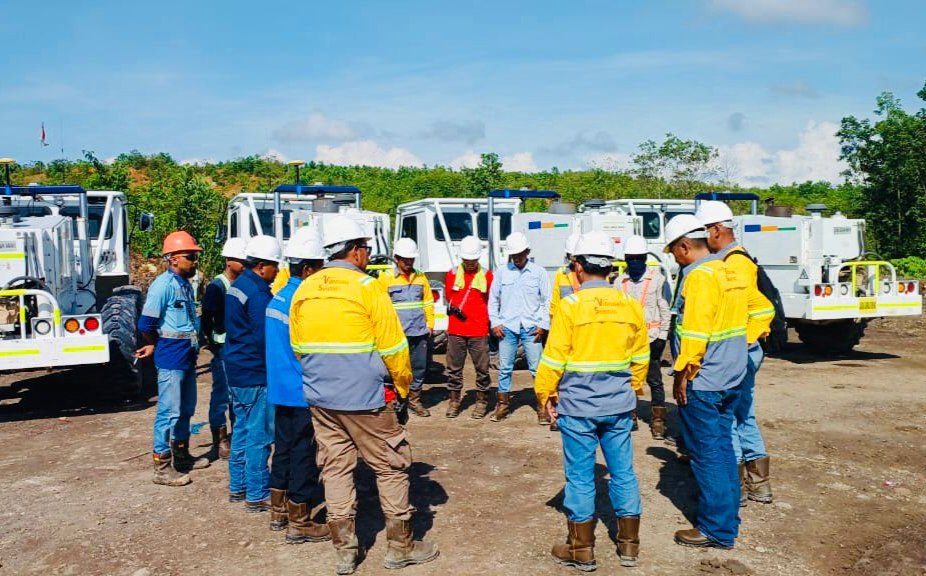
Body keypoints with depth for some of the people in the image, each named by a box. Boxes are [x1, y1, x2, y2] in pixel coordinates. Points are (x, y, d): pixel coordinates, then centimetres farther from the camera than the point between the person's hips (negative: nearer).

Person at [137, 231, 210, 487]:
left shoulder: (186, 284, 11)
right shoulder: (163, 284, -15)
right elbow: (146, 324, -14)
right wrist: (154, 347, 1)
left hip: (188, 357, 9)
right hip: (170, 358, -9)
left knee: (186, 408, 19)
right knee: (169, 411, -4)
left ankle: (182, 455, 34)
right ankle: (162, 467, 4)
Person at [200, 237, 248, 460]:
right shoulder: (216, 286, -8)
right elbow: (206, 318, -9)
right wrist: (211, 343, -9)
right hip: (223, 349, -6)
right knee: (221, 395, -1)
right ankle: (220, 442, 8)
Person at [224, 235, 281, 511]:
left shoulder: (237, 286, 11)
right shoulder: (258, 293, -19)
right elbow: (266, 336, -19)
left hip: (237, 371, 10)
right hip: (255, 374, -10)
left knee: (242, 430, 18)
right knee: (259, 435, -2)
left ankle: (238, 486, 28)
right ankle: (257, 495, 6)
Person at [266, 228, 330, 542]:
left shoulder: (277, 298, 9)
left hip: (280, 388, 9)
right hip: (301, 393, -9)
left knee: (283, 448, 18)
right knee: (303, 454, 1)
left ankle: (278, 511, 30)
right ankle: (299, 523, 10)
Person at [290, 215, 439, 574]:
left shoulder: (303, 290, 4)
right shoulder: (367, 288, -12)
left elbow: (298, 347, 11)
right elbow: (394, 348, -11)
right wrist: (402, 389, 3)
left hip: (320, 399, 6)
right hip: (366, 399, -5)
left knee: (336, 470, 13)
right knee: (391, 468, 9)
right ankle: (400, 547, 19)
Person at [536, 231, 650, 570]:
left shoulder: (571, 305, -11)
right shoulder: (631, 305, 1)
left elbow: (553, 359, -11)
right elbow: (641, 358, 9)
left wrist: (545, 395, 2)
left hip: (578, 406, -4)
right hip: (619, 406, 4)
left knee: (580, 476, 6)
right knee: (623, 472, 13)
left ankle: (582, 550, 17)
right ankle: (629, 546, 25)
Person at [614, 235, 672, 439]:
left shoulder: (657, 279, -4)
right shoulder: (619, 282, 5)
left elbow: (666, 310, -3)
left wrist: (661, 337, -6)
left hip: (650, 337, -3)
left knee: (654, 380, 0)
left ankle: (658, 421, 8)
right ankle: (630, 417, 23)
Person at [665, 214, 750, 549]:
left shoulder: (700, 276, -16)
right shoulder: (728, 272, 11)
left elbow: (694, 332, -21)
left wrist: (683, 375, -13)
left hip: (703, 382, -9)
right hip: (731, 379, 9)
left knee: (707, 453, 0)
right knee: (722, 447, 16)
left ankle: (717, 530, 8)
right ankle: (727, 518, 27)